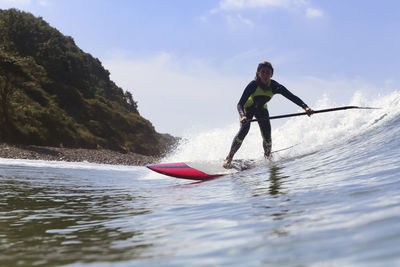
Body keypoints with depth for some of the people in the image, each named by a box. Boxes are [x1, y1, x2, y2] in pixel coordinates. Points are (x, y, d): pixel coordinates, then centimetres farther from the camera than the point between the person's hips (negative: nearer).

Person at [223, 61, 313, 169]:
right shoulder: (253, 85, -32)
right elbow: (240, 104, -37)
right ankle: (229, 158, -19)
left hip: (262, 110, 3)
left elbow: (292, 97, -27)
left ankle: (268, 159, 20)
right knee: (244, 130, -26)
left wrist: (305, 107, -43)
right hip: (248, 108, -3)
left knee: (267, 137, -8)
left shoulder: (275, 86, -25)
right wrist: (243, 116, -57)